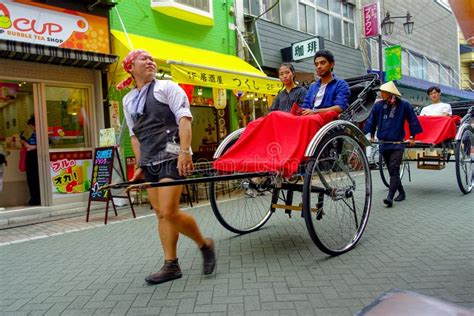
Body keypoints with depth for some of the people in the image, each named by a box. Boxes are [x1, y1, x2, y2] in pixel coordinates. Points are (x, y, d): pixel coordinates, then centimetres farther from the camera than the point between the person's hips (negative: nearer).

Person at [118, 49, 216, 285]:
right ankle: (171, 265, 16)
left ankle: (205, 245, 9)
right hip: (150, 162, 6)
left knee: (169, 212, -13)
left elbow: (184, 118, -10)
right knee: (161, 214, 7)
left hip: (171, 156, -6)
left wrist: (184, 152, -21)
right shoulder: (128, 100, 17)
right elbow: (135, 135, 20)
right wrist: (140, 165, 14)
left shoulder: (166, 87, 0)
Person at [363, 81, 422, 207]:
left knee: (394, 170, -12)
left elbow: (412, 121, 1)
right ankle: (401, 192, 30)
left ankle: (390, 197, -15)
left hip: (397, 144, -4)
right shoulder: (378, 105, 1)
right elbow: (371, 121, 6)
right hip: (383, 144, 4)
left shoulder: (404, 105, -6)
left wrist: (412, 137, 2)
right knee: (392, 171, 13)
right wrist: (371, 135, 1)